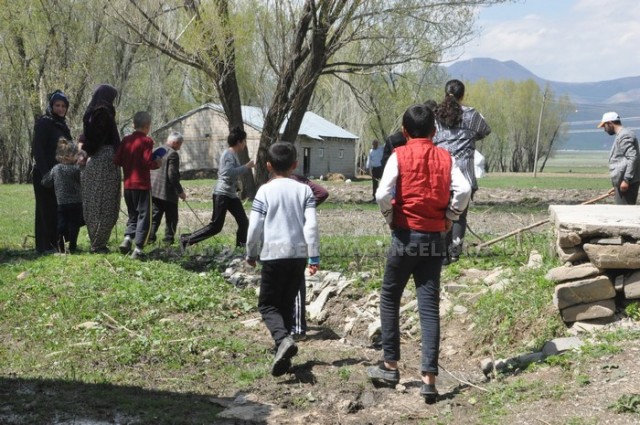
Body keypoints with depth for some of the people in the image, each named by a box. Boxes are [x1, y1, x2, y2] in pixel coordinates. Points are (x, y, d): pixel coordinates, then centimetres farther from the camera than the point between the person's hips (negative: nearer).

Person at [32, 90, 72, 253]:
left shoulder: (62, 124, 16)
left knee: (59, 209, 10)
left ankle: (56, 243, 17)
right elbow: (37, 149, -16)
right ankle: (45, 245, -1)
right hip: (45, 174, -8)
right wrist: (45, 172, -22)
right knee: (47, 209, -5)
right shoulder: (44, 123, -9)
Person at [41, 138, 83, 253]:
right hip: (75, 202, -4)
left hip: (61, 203, 4)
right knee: (74, 224, 4)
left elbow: (45, 182, 7)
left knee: (62, 224, 10)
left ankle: (61, 246, 4)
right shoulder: (75, 169, -13)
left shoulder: (55, 168, 3)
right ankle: (72, 246, 4)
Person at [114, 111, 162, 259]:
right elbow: (147, 162, -17)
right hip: (142, 185, -6)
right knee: (144, 216, 1)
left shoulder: (126, 140, 6)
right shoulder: (147, 141, -9)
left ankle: (127, 238, 0)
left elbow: (117, 160, 3)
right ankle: (138, 248, -5)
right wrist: (157, 163, 1)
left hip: (128, 185, 6)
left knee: (133, 215, 19)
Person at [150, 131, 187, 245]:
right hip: (167, 192, -8)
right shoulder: (173, 154, -13)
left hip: (154, 191, 8)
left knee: (155, 216, 11)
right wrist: (180, 191, -13)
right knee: (171, 218, 2)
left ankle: (150, 239, 5)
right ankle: (168, 241, 1)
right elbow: (173, 175, -19)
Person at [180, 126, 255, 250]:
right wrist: (246, 167, -24)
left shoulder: (233, 154, 16)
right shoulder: (228, 154, -15)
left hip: (231, 195, 10)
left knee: (243, 222, 6)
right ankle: (187, 239, 2)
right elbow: (230, 172, -30)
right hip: (222, 194, -10)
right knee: (215, 226, -7)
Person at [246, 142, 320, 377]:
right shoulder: (304, 190, 4)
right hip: (298, 254, 4)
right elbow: (311, 225, -2)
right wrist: (314, 257, 1)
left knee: (267, 305, 5)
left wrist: (251, 254, 11)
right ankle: (283, 356, 15)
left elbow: (255, 227, -4)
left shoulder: (265, 191, -4)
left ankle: (283, 339, -22)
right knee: (287, 304, 15)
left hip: (274, 254, -4)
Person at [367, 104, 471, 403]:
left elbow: (383, 194, -17)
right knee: (429, 306, 3)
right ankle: (429, 378, -1)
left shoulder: (399, 156, -3)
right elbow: (463, 190, -9)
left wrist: (390, 219, 0)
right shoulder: (445, 157, 6)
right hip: (434, 238, 3)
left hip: (406, 235, -2)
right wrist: (449, 218, 4)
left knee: (389, 298, 15)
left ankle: (390, 366, 18)